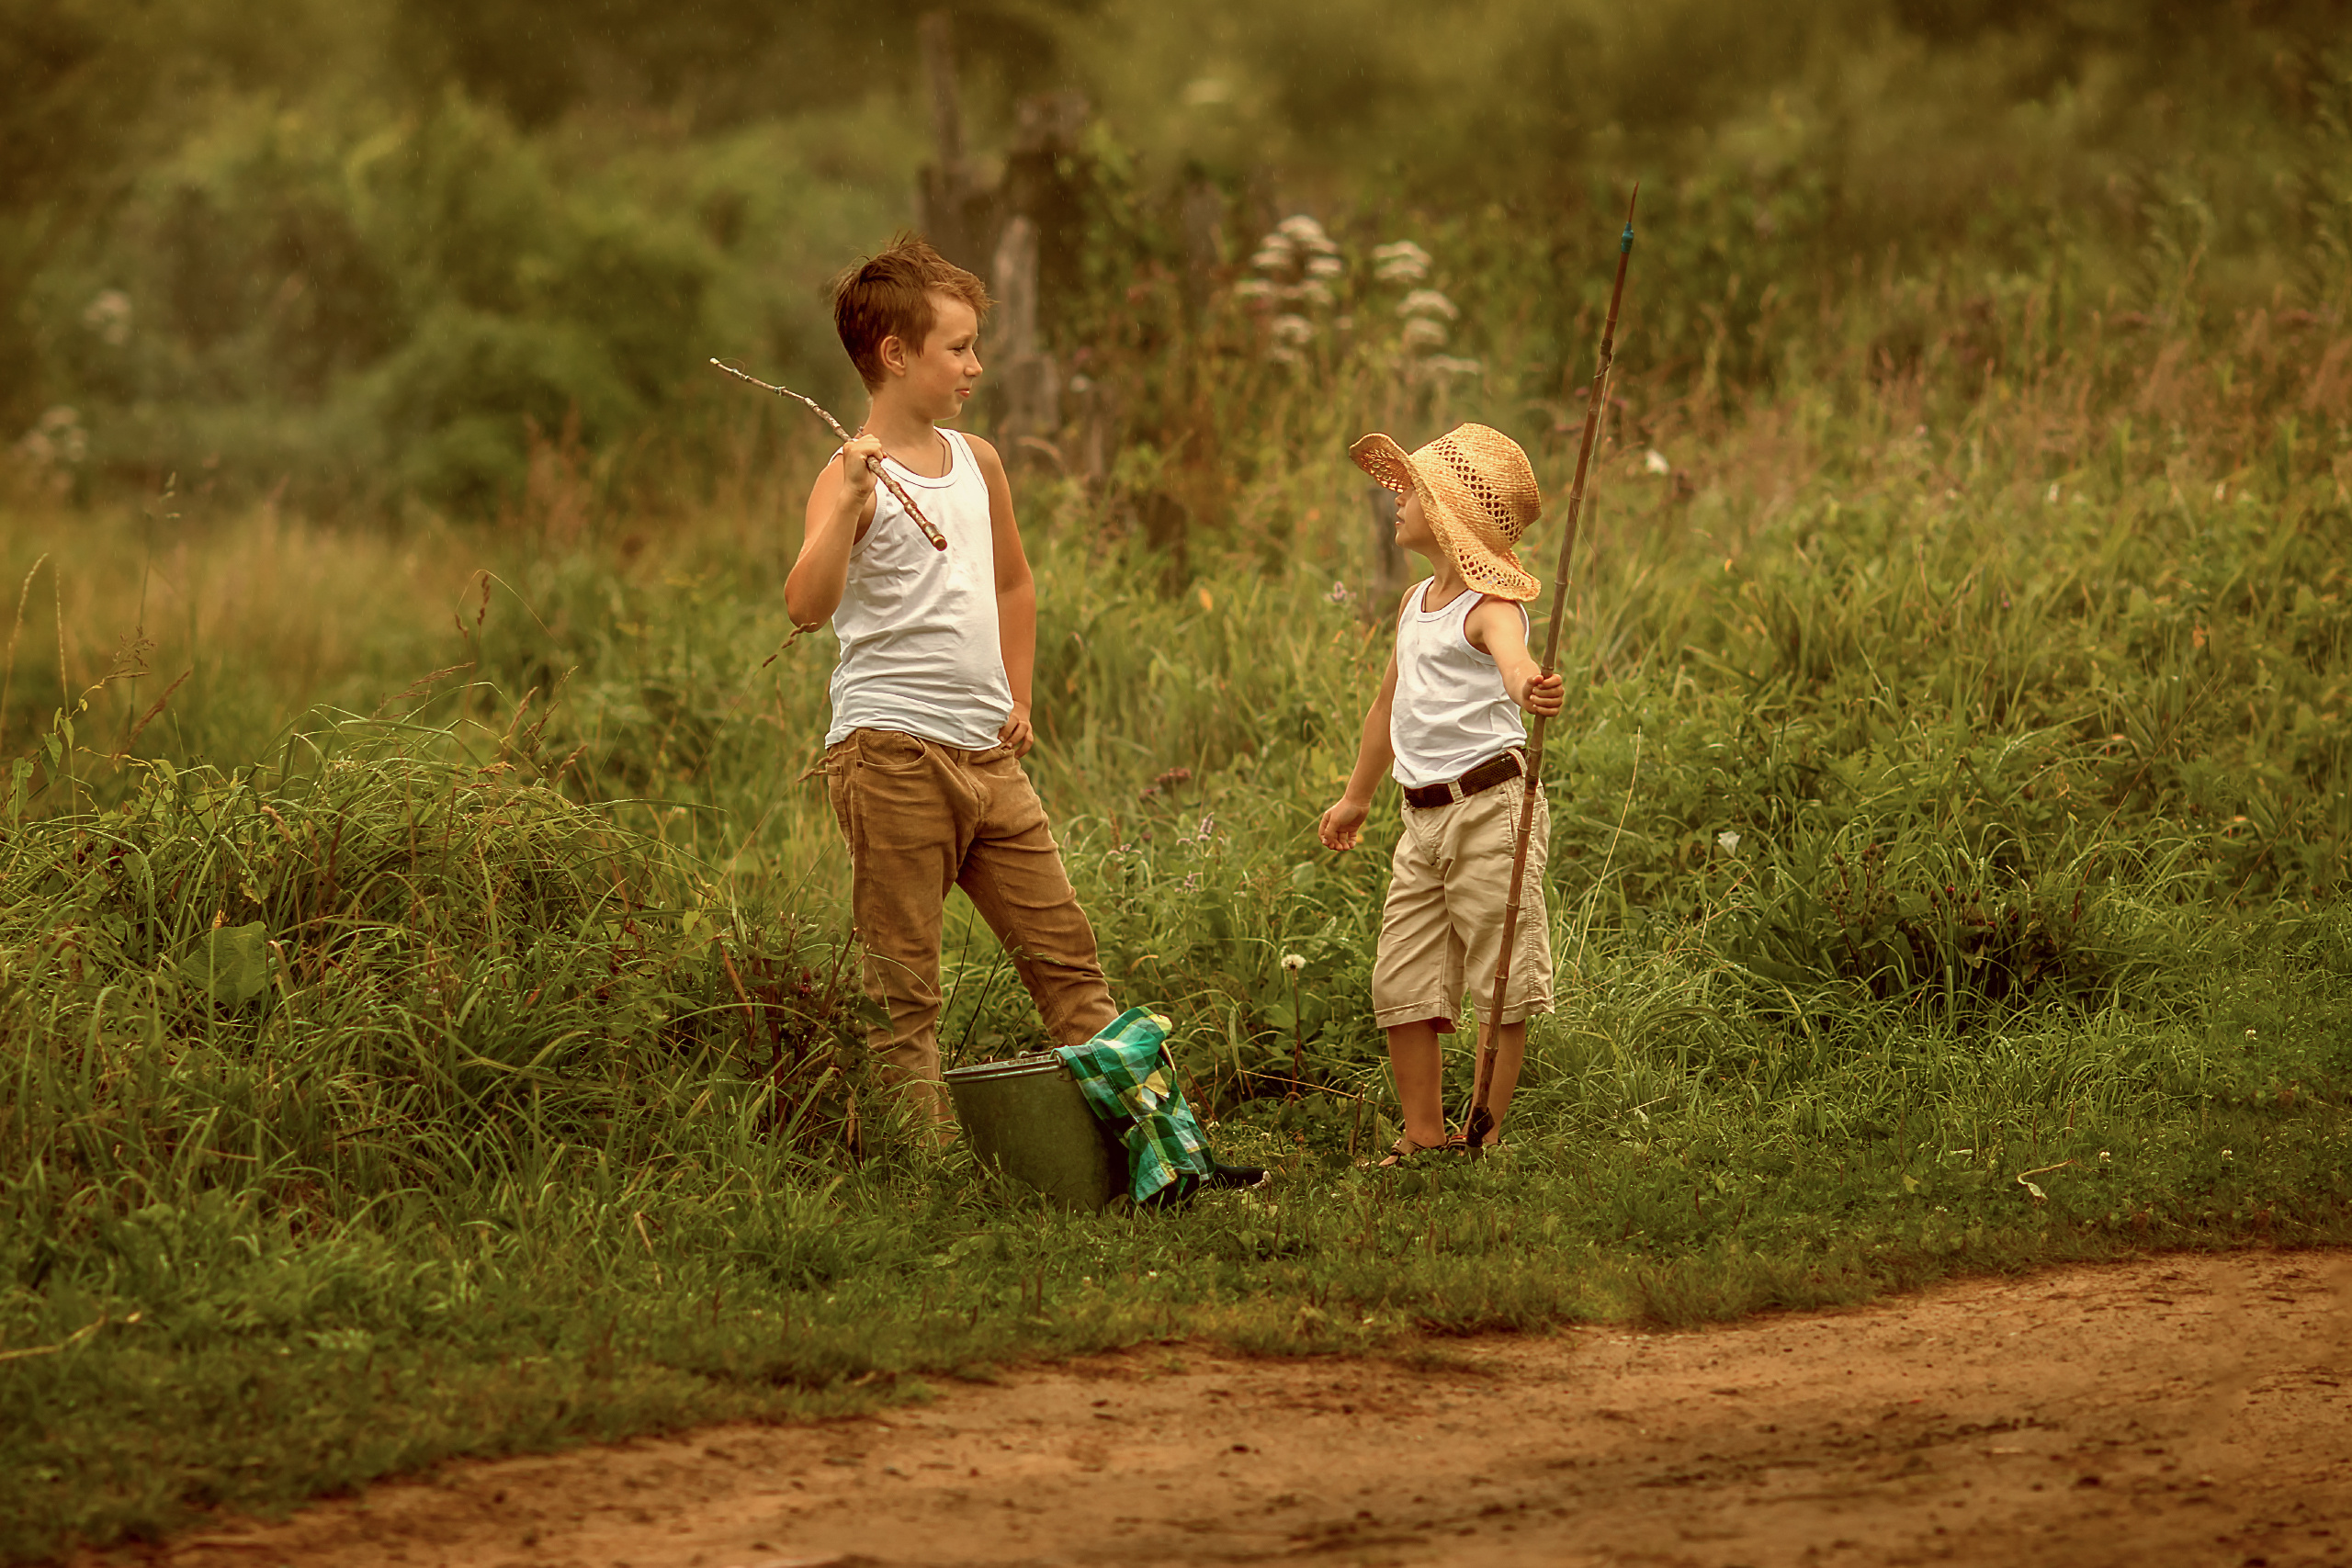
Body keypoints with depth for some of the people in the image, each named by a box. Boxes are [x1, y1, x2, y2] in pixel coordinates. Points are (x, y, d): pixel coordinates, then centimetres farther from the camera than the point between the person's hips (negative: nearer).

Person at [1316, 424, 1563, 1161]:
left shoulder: (1490, 605, -11)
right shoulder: (1417, 603, 17)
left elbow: (1512, 658, -36)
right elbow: (1391, 702, 30)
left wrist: (1530, 686, -61)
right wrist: (1356, 797, 39)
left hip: (1491, 806, -9)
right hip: (1424, 817, 9)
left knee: (1503, 987, -2)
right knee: (1401, 986, 8)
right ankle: (1423, 1136, 16)